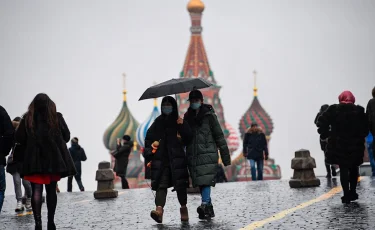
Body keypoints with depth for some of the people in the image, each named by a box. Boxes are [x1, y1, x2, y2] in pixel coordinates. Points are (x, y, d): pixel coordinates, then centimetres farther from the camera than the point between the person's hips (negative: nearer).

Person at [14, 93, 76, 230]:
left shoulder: (27, 119, 0)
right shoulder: (57, 117, 1)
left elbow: (19, 139, 1)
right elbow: (66, 136, 5)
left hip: (34, 160, -1)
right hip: (54, 158, 1)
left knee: (37, 191, -2)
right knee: (51, 190, 10)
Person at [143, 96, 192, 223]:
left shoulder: (180, 122, 7)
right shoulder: (158, 122, 12)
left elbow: (188, 139, 0)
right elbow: (148, 138, 16)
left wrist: (182, 126, -13)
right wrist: (149, 152, 4)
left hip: (177, 159, -1)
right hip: (160, 159, 1)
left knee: (180, 185, 0)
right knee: (161, 185, -11)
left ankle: (184, 208, 17)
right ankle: (159, 209, -24)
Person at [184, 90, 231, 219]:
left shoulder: (209, 115, 0)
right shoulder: (187, 117, 14)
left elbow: (219, 136, -1)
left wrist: (225, 157, -3)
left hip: (208, 154, -5)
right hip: (193, 156, 5)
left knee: (206, 181, -17)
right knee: (201, 183, 6)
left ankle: (205, 205, -26)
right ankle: (209, 210, 14)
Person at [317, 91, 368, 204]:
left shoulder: (333, 110, -5)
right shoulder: (359, 111, -2)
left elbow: (322, 122, -10)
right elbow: (365, 128, -4)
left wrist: (325, 134, 3)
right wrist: (360, 137, 11)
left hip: (339, 144, -1)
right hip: (355, 145, 1)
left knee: (343, 169, 1)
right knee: (353, 169, 18)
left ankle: (346, 195, -6)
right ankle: (352, 192, 21)